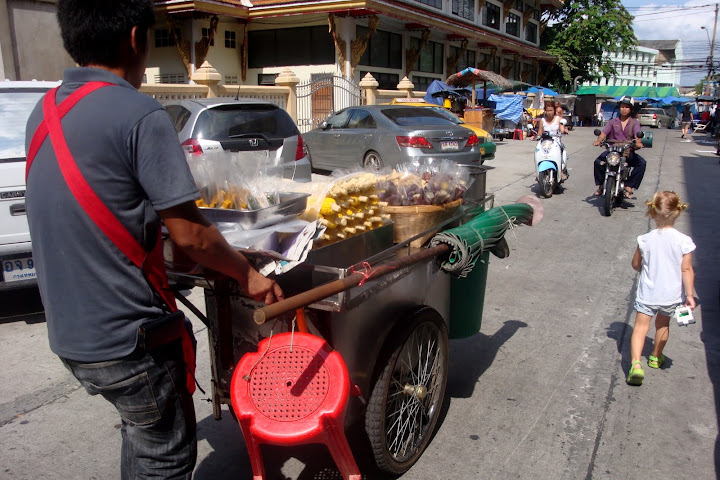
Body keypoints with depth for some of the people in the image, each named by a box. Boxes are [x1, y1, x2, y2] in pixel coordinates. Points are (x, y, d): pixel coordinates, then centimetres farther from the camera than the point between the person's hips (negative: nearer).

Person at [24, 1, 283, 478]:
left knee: (141, 431, 28)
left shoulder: (44, 113, 6)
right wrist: (248, 274, -4)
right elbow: (190, 233, -19)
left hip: (68, 333, 8)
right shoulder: (139, 115, -19)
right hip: (127, 339, -8)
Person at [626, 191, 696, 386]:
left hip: (647, 293, -2)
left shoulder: (645, 240, -13)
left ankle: (635, 363, -16)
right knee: (663, 324, 24)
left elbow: (635, 264, 0)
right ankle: (656, 357, 43)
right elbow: (687, 270, -12)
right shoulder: (684, 241, -14)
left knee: (640, 326, 3)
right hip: (671, 295, 2)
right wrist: (690, 294, -5)